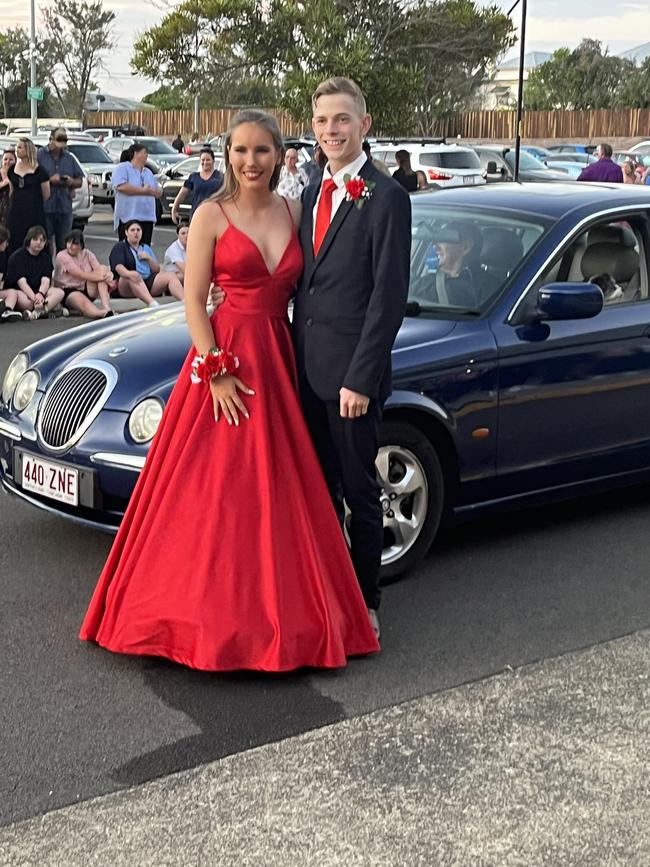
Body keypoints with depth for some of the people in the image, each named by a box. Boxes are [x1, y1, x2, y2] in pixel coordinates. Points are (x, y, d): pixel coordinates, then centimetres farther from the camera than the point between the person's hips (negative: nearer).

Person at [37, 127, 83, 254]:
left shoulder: (69, 158, 16)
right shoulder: (39, 155, 2)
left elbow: (80, 181, 17)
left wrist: (72, 182, -6)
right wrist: (50, 180, -16)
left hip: (65, 207, 4)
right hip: (45, 207, -4)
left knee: (63, 244, 6)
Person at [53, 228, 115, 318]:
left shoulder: (88, 254, 5)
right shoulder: (62, 256, -11)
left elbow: (99, 270, -10)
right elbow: (80, 275, -22)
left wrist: (107, 276, -35)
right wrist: (101, 276, -29)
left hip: (86, 289, 5)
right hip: (68, 292, -5)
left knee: (103, 269, -18)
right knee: (85, 304, -39)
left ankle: (106, 308, -35)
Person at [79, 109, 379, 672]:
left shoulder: (294, 212, 9)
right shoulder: (212, 215, -3)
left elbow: (297, 289, 11)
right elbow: (193, 300, -6)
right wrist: (216, 371, -15)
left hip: (278, 361, 4)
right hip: (221, 359, -4)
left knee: (276, 491, 9)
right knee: (213, 492, -1)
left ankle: (273, 607, 21)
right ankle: (209, 610, 11)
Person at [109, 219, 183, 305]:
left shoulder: (146, 248, 26)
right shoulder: (119, 247, 9)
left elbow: (157, 270, 20)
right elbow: (118, 267, -11)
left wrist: (149, 258, -1)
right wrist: (128, 273, -34)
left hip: (149, 282, 5)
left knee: (171, 276, -15)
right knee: (134, 276, -38)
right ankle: (153, 304, -62)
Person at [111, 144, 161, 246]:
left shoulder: (148, 172, 22)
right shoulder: (122, 168, 0)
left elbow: (159, 192, 19)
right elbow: (121, 187, -18)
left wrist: (148, 190, -5)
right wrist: (143, 190, -12)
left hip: (147, 218, 7)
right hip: (127, 218, -7)